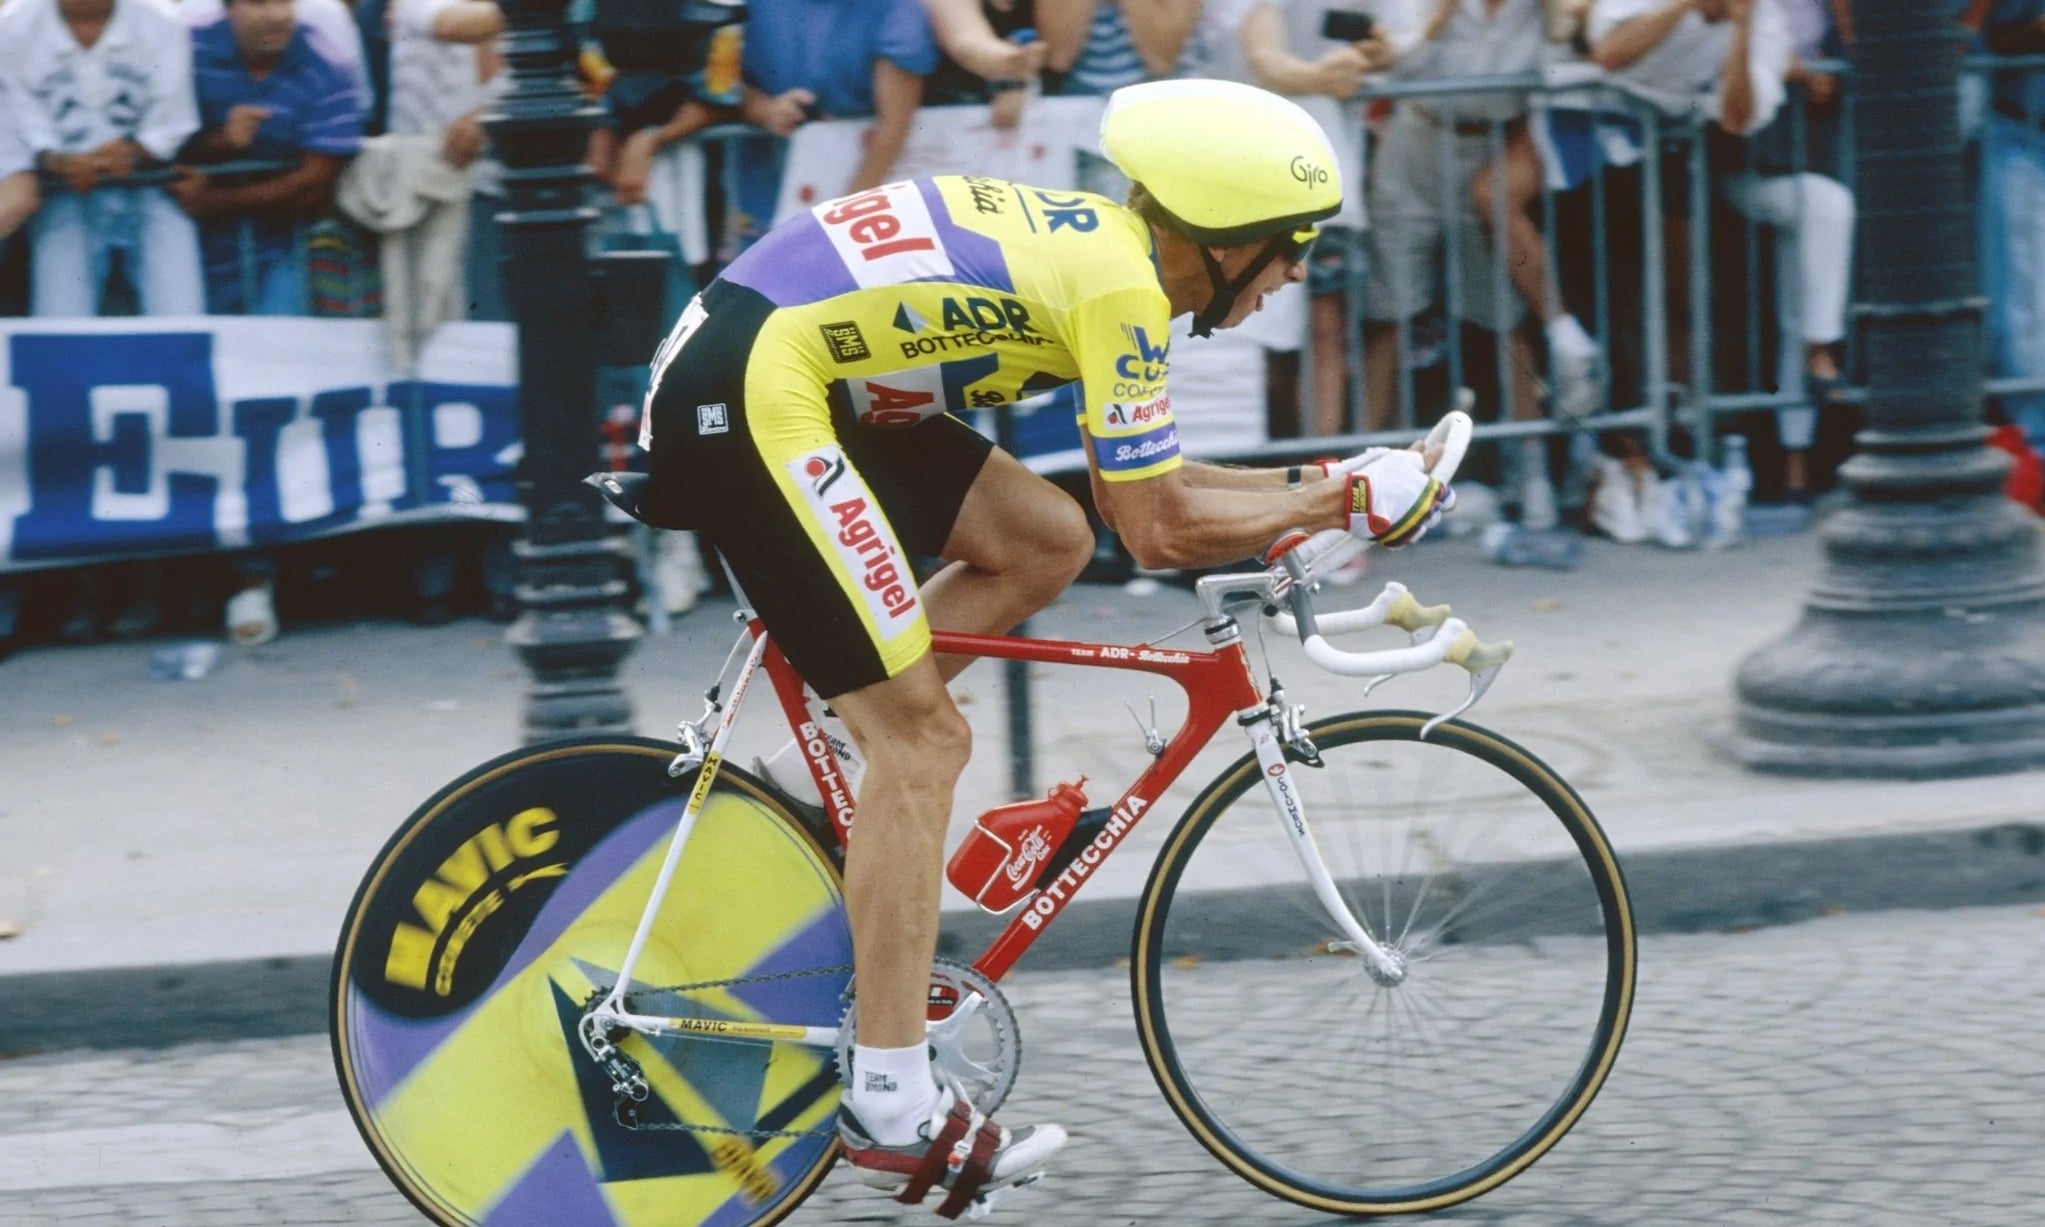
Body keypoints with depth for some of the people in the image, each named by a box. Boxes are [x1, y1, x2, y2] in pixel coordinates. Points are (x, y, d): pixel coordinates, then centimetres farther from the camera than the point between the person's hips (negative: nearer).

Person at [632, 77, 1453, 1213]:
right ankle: (891, 1108, -3)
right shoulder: (1123, 288, -12)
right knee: (924, 736, -6)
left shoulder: (1093, 237, 16)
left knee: (1047, 541, 11)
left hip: (791, 368, 10)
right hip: (749, 397, -9)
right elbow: (1156, 525, -9)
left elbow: (1143, 478, 24)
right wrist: (1342, 502, -1)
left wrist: (1310, 484, 17)